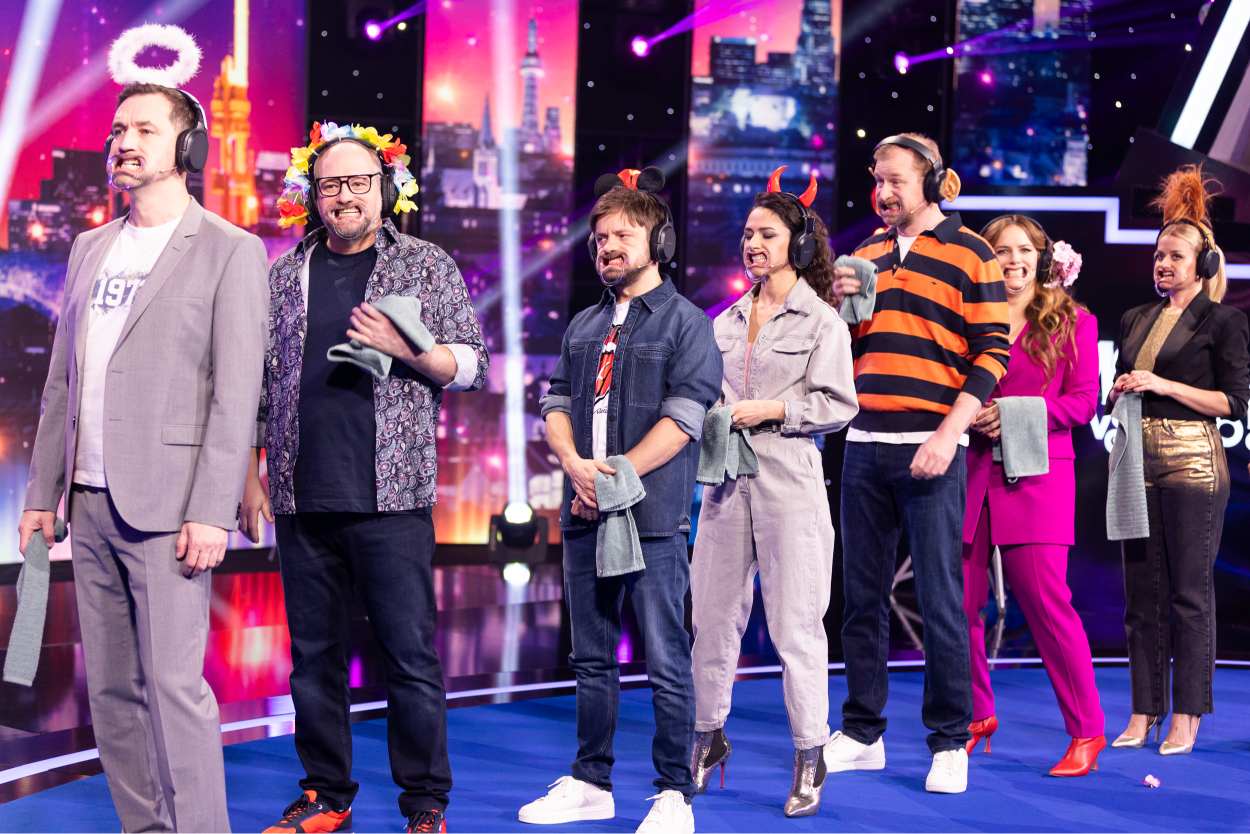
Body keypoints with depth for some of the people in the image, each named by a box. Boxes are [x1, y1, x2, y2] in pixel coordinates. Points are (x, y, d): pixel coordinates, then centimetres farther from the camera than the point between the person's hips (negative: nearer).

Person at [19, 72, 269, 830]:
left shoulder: (230, 251, -3)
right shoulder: (91, 249, 16)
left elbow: (237, 393, -9)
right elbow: (62, 383, 18)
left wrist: (211, 512, -16)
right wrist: (43, 493, 12)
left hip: (166, 507, -6)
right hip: (92, 504, 6)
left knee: (174, 683, -9)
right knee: (111, 689, 7)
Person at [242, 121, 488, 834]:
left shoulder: (428, 267, 5)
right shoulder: (286, 275, 12)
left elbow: (472, 366, 3)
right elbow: (259, 380, 14)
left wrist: (405, 347, -14)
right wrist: (252, 475, 9)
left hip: (391, 495, -3)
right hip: (303, 500, 3)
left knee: (412, 656, -2)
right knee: (314, 658, 8)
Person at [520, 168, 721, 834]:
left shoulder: (686, 322, -1)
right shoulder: (584, 326, 18)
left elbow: (683, 418, -10)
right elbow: (555, 406, 14)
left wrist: (618, 477, -14)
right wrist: (576, 465, -7)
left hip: (652, 515, -6)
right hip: (585, 513, 6)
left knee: (666, 663, -4)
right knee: (591, 658, 11)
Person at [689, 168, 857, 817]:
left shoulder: (822, 321, 0)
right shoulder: (728, 319, 15)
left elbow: (838, 404, -5)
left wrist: (772, 410, -14)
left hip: (789, 483, -5)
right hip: (727, 479, 5)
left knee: (795, 623, -4)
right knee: (713, 615, 7)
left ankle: (809, 756, 6)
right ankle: (708, 736, 22)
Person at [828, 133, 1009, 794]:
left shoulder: (970, 255, -1)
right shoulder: (868, 254, 15)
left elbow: (990, 355, -6)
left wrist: (948, 435, -16)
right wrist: (842, 305, 0)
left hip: (929, 449, -6)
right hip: (865, 445, 6)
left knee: (940, 599, -3)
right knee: (861, 595, 9)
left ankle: (949, 741, 5)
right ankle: (861, 733, 18)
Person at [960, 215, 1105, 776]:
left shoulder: (1073, 323, 8)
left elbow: (1084, 401, 1)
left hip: (1035, 474, -3)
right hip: (970, 472, 3)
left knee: (1046, 601, -8)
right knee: (960, 601, 1)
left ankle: (1087, 731, 2)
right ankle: (977, 716, 20)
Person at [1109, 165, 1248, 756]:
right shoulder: (1136, 321, 16)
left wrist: (1165, 386, -12)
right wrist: (1122, 391, 2)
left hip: (1192, 463, -6)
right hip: (1138, 462, 6)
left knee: (1189, 593, -2)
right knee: (1142, 592, 6)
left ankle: (1186, 719, 3)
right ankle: (1144, 713, 11)